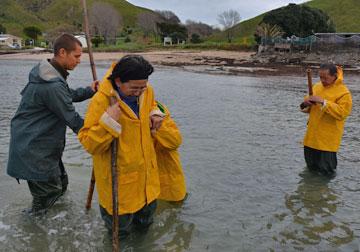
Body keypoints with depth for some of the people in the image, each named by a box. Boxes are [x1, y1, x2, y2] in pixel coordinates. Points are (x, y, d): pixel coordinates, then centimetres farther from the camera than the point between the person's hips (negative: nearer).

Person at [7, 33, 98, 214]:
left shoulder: (48, 72, 4)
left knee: (60, 182, 22)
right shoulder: (53, 85, -28)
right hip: (34, 149, -10)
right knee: (50, 190, 5)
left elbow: (67, 95, 17)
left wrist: (88, 91, 2)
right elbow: (73, 119, -22)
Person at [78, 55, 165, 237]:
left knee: (145, 220, 26)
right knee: (120, 228, 14)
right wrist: (108, 122, -35)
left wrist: (155, 115, -3)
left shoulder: (147, 91, -5)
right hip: (117, 178, -5)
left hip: (146, 171, 6)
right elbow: (89, 144, -20)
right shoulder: (101, 101, -24)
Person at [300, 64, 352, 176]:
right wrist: (306, 104, -9)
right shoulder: (317, 86, 8)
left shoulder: (343, 92, -12)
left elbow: (342, 113, -24)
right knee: (311, 165, 18)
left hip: (328, 137, -6)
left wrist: (323, 102, -27)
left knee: (326, 169, 0)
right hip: (312, 134, 6)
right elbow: (308, 108, 16)